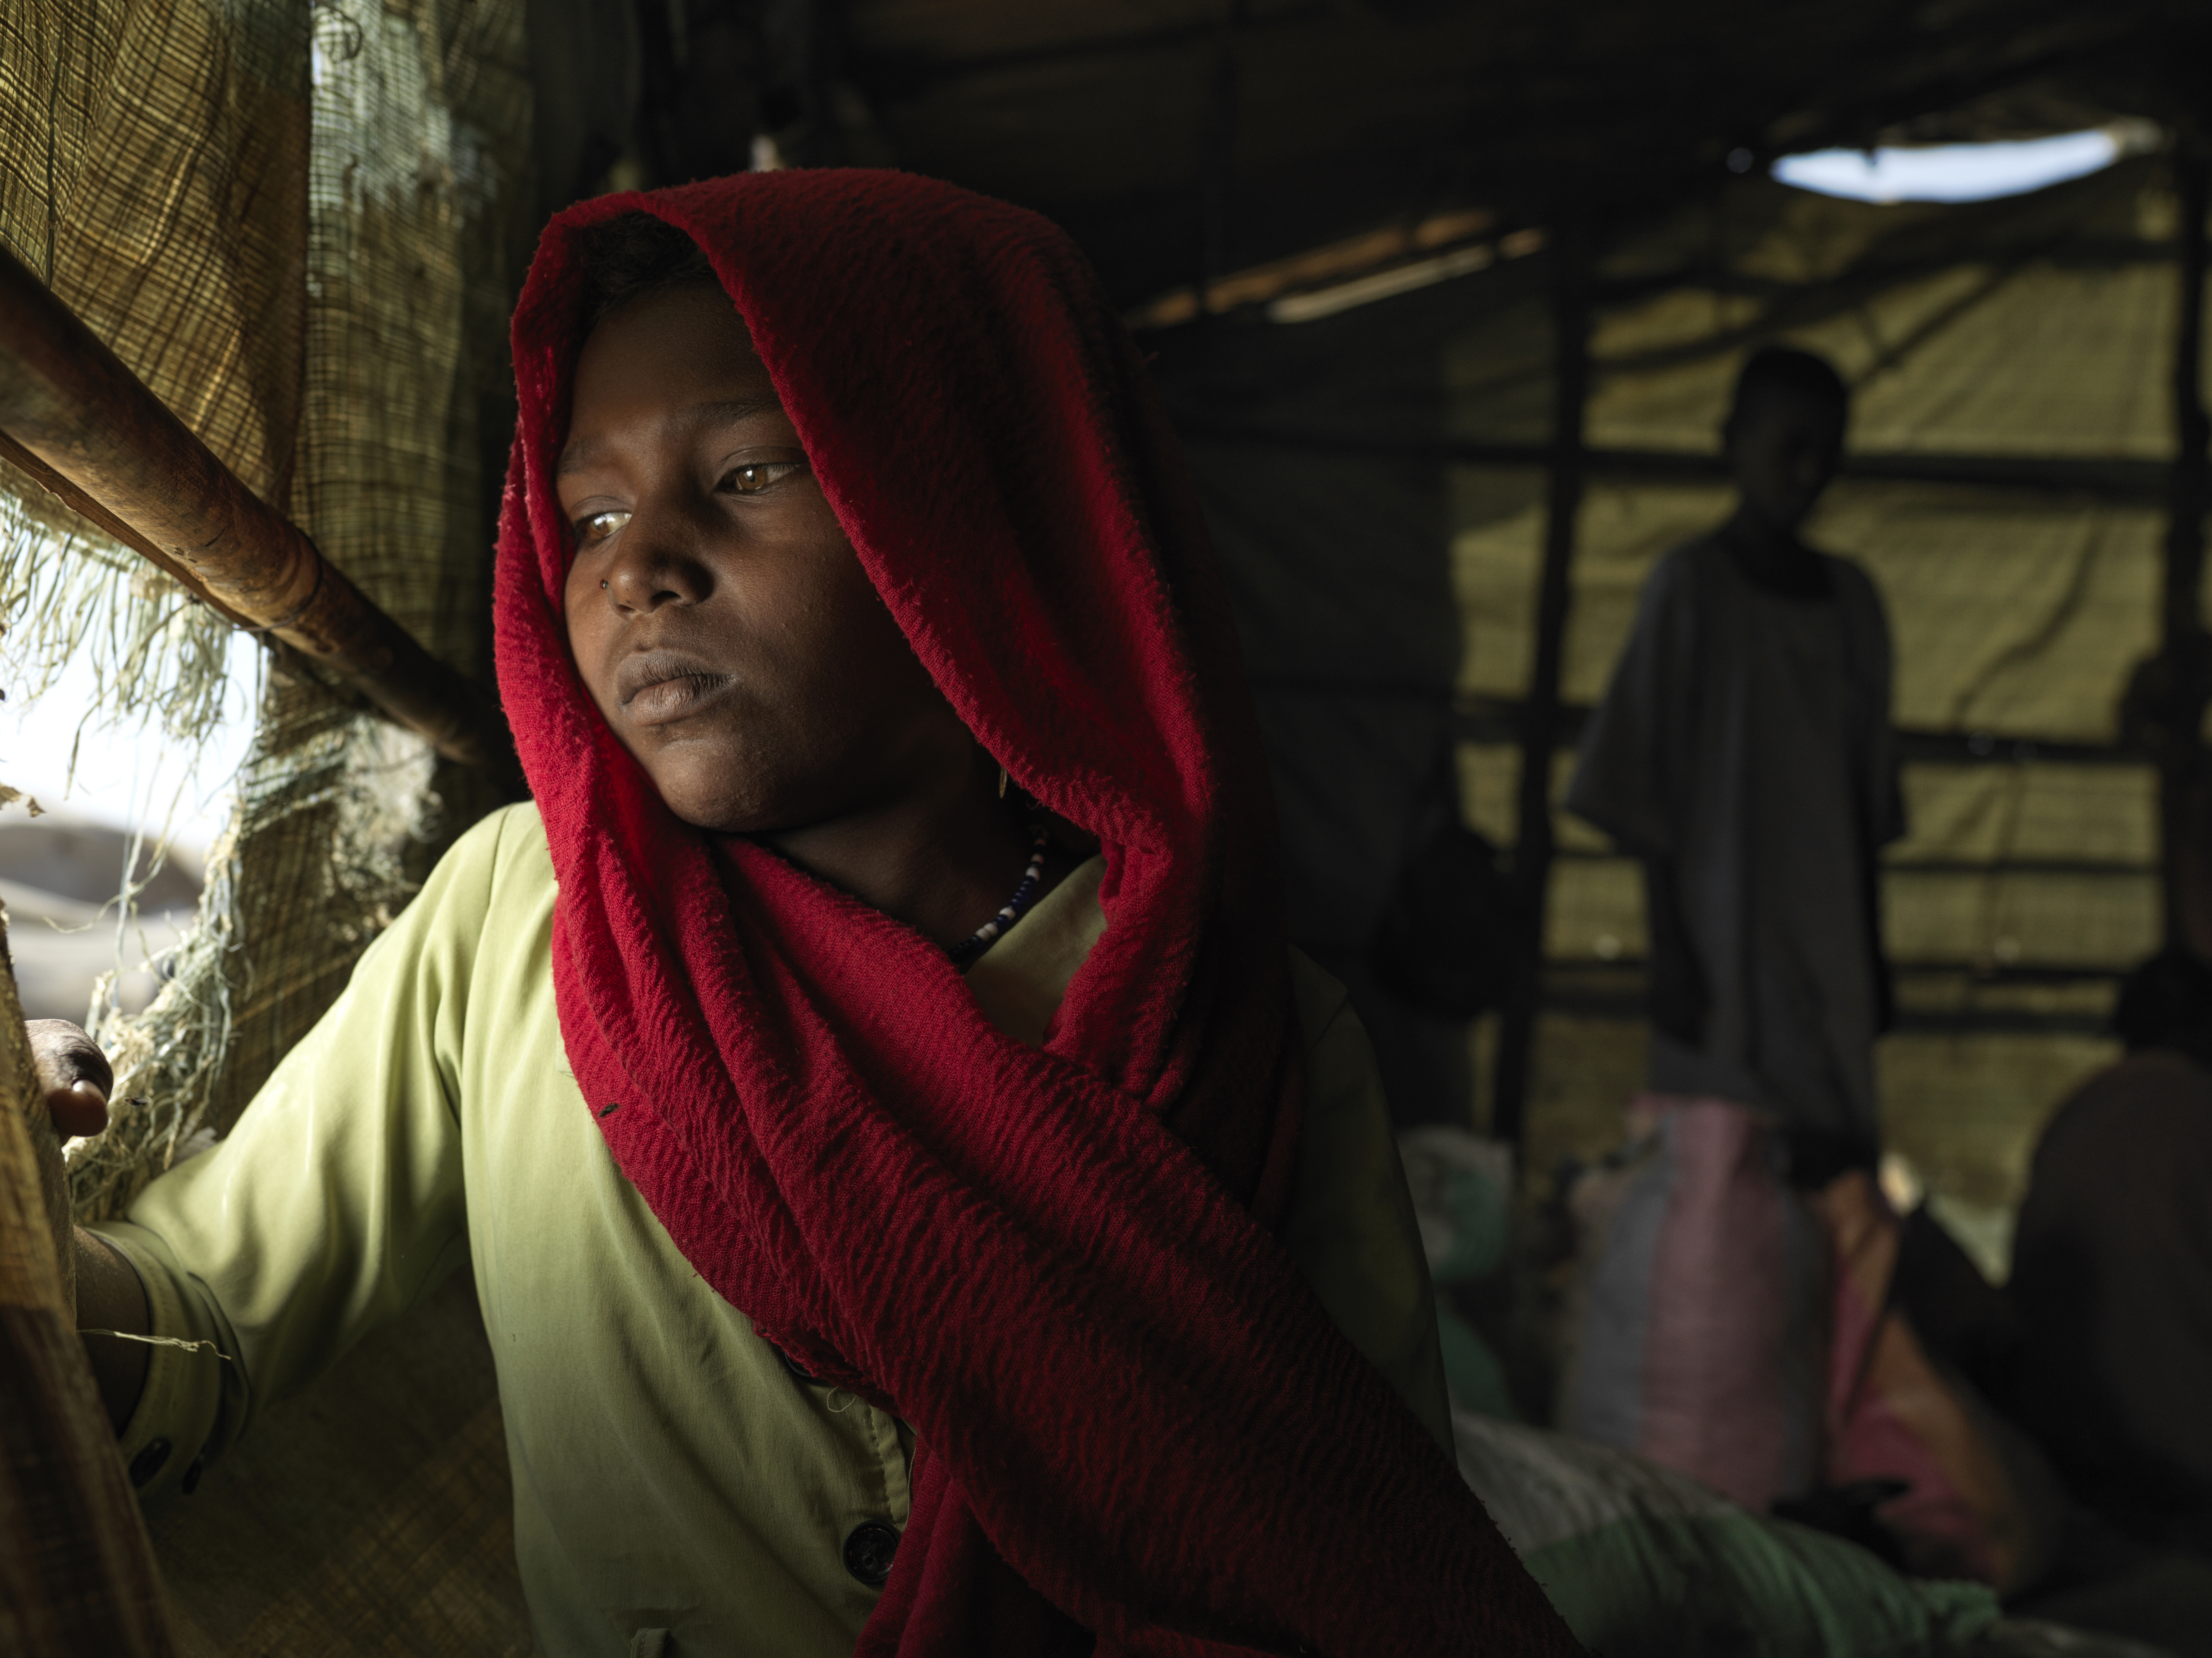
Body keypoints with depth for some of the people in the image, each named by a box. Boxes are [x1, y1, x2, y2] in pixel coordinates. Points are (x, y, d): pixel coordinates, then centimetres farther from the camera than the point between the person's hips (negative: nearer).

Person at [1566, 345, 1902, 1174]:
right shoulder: (1692, 586, -4)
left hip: (1828, 942, 5)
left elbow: (1863, 796, 16)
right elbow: (1652, 783, -5)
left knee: (1836, 1166, 0)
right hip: (1723, 939, -5)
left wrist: (1872, 951, 15)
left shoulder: (1851, 597, 12)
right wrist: (1672, 955, -9)